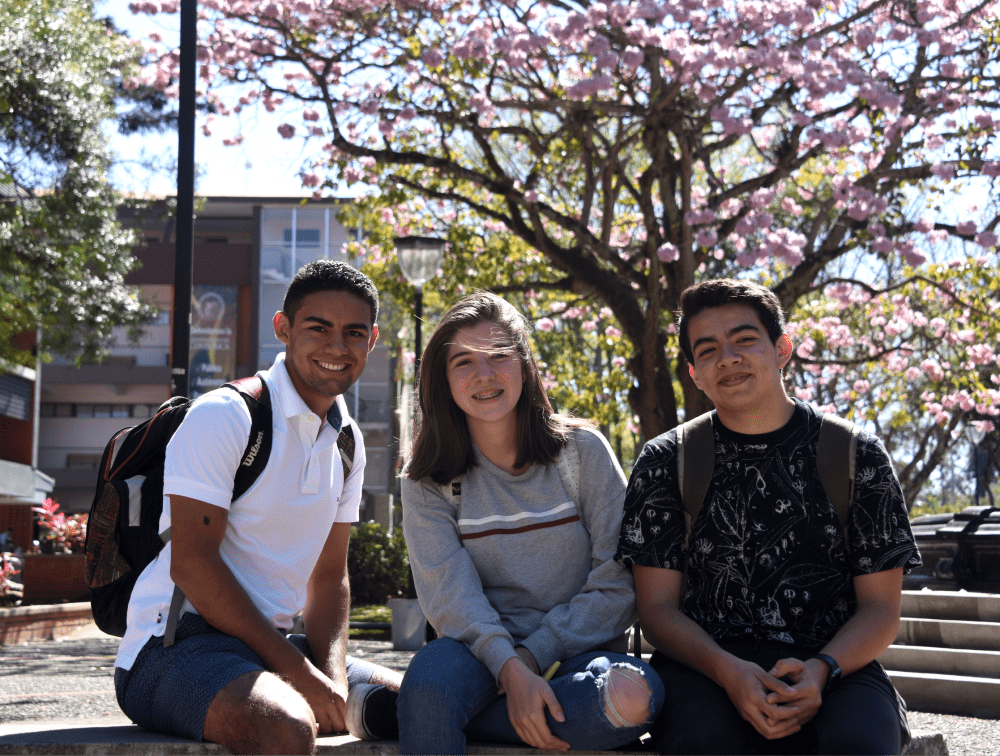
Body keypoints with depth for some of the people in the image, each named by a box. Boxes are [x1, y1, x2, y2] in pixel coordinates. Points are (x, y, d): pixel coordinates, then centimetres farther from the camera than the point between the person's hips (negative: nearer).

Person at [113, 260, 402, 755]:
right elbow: (191, 564, -19)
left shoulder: (347, 445, 13)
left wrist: (333, 679, -6)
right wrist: (300, 674, -20)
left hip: (269, 644, 8)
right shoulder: (222, 415, -12)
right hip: (176, 641, -8)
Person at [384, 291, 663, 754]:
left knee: (633, 697, -35)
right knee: (433, 672, -39)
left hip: (575, 651, 2)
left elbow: (618, 586, -3)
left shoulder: (582, 451, 2)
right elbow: (450, 594, -10)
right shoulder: (428, 484, 3)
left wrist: (532, 656, -13)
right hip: (482, 654, -2)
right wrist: (510, 668, -27)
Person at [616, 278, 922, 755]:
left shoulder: (858, 456, 9)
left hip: (834, 665, 1)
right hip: (704, 661, 0)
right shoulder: (665, 462, 10)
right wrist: (726, 670, -16)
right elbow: (657, 608, 5)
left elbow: (880, 609, 7)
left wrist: (820, 670, -14)